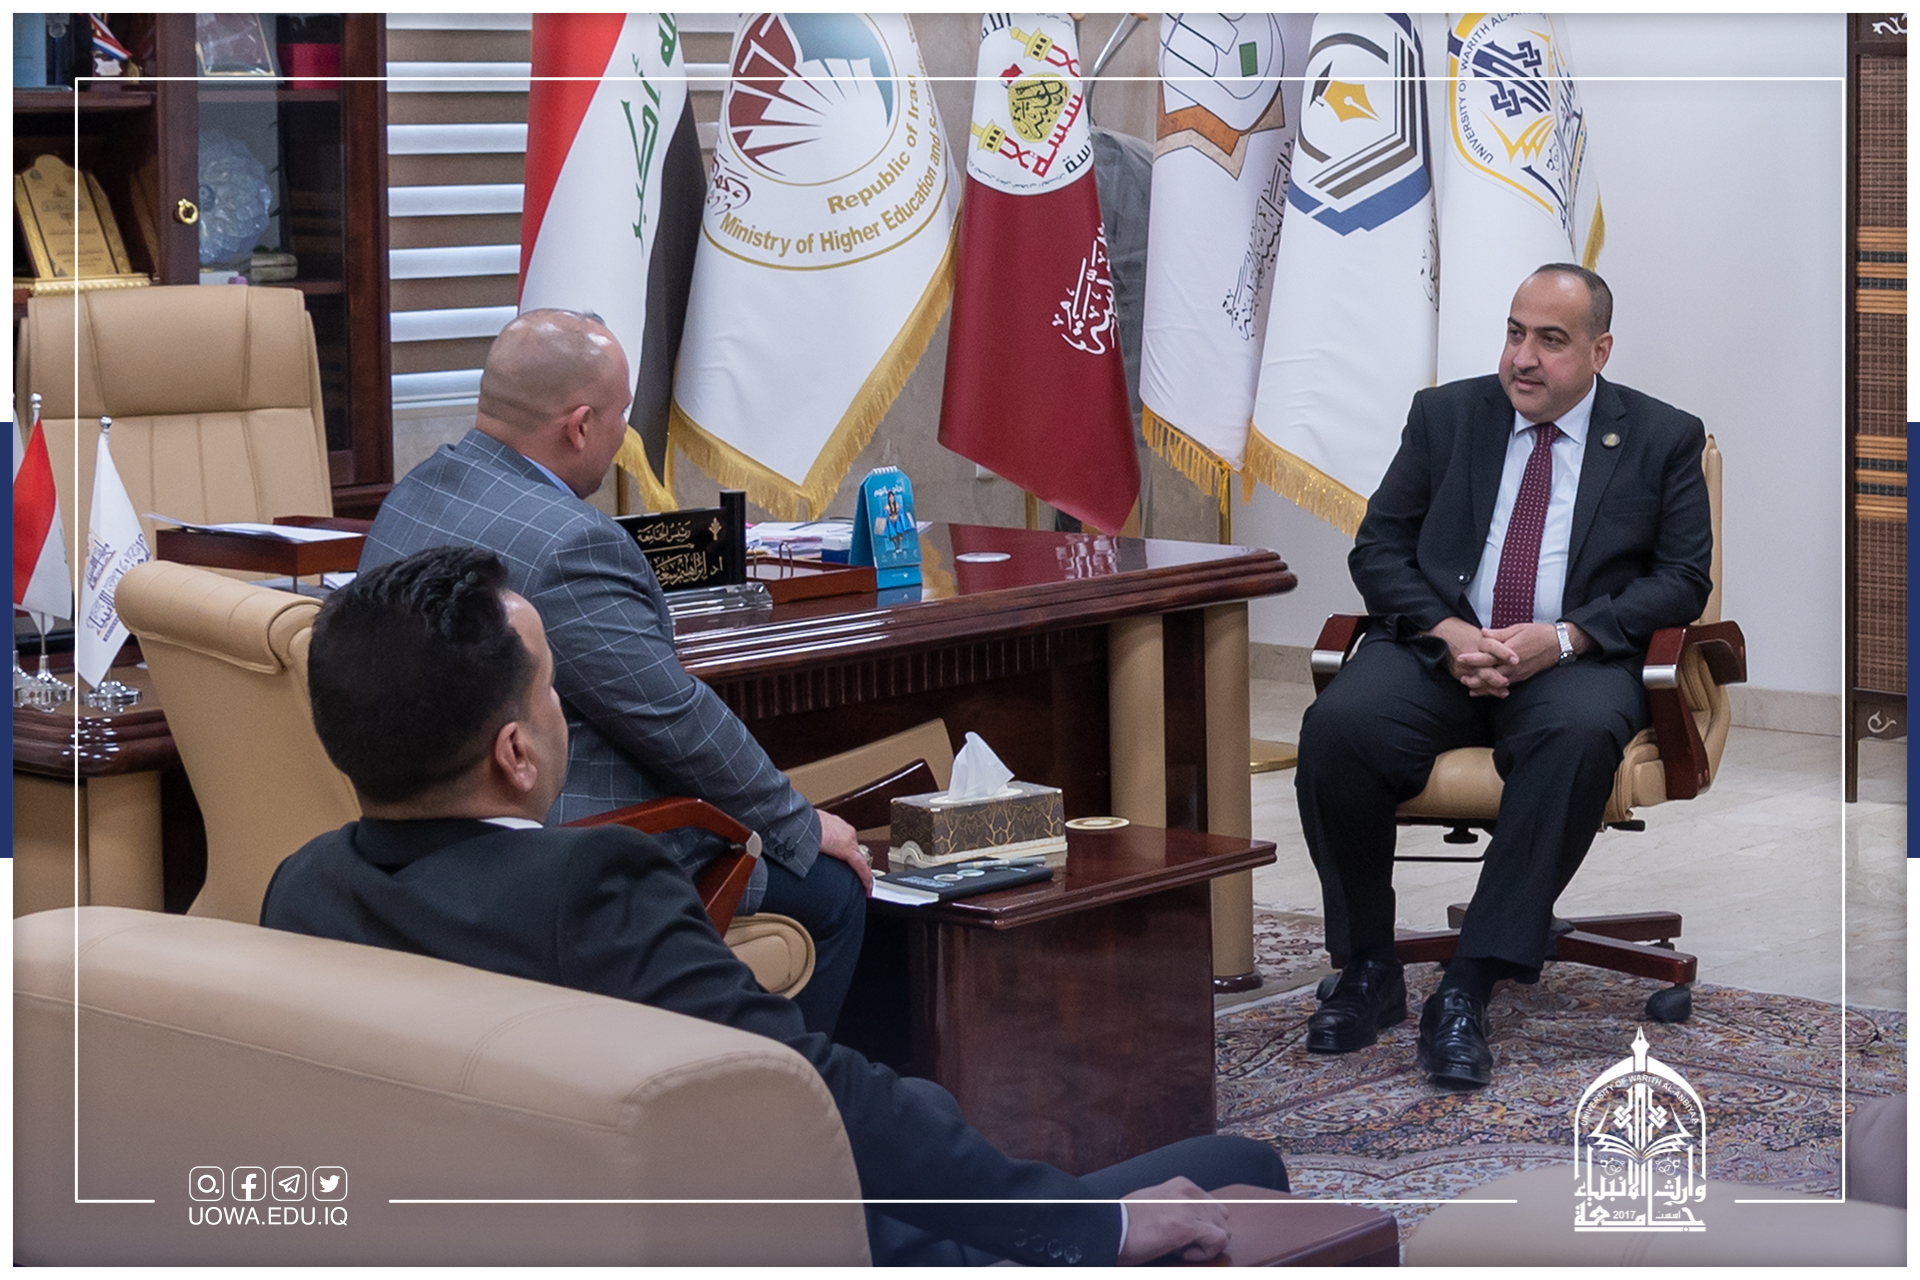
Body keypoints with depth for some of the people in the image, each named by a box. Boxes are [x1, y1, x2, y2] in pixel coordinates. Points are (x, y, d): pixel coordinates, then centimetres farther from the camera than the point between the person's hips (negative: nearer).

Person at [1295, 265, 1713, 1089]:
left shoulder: (1663, 439, 8)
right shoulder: (1444, 416, 13)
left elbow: (1683, 579, 2)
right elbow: (1378, 548, 9)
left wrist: (1565, 636, -14)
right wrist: (1446, 632, -11)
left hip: (1574, 659, -2)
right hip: (1440, 646, 2)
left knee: (1583, 734, -38)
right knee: (1336, 726, -29)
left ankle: (1468, 989, -33)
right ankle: (1369, 969, -13)